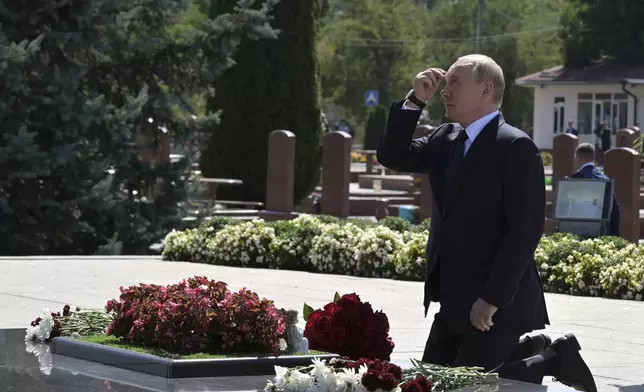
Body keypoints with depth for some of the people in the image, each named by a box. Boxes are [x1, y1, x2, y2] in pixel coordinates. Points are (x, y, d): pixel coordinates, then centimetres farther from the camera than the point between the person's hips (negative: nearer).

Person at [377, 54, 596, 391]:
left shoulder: (516, 147, -16)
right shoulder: (446, 139, 10)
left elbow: (526, 230, -21)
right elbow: (392, 157, 10)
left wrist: (492, 299, -23)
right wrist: (414, 101, -2)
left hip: (498, 303, -8)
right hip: (455, 300, 8)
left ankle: (555, 360, 10)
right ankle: (528, 351, 24)